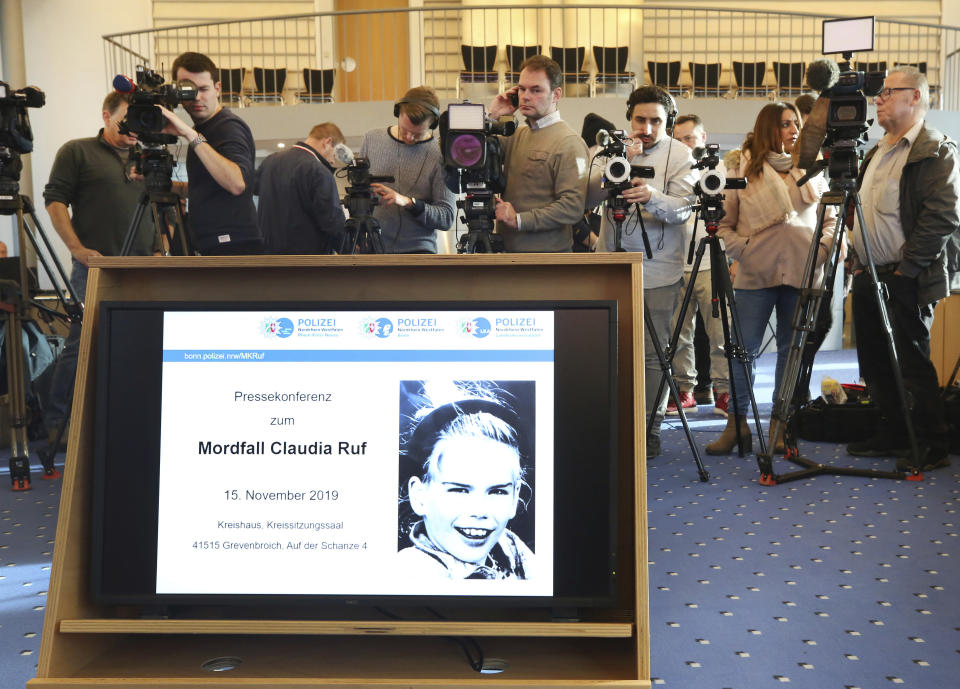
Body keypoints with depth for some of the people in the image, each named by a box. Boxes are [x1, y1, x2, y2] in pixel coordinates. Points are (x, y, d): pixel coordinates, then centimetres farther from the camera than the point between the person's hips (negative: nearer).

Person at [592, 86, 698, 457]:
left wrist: (652, 197, -34)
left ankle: (649, 427, 12)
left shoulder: (681, 156, 1)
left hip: (658, 270, -2)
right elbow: (590, 192, -7)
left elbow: (682, 209, -14)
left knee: (653, 351, 0)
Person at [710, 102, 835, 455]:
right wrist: (742, 248, -9)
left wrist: (821, 248, 1)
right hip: (755, 274, -2)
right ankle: (737, 423, 7)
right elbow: (724, 223, 6)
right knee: (744, 348, -2)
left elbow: (830, 217, 18)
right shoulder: (744, 170, 4)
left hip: (801, 273, 2)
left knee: (791, 350, 6)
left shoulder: (812, 170, 12)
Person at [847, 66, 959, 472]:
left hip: (905, 282, -8)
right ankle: (893, 436, 25)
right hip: (868, 276, 8)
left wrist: (905, 269, -20)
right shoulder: (877, 152, 17)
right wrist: (857, 263, 13)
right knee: (875, 364, 13)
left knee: (912, 364, -3)